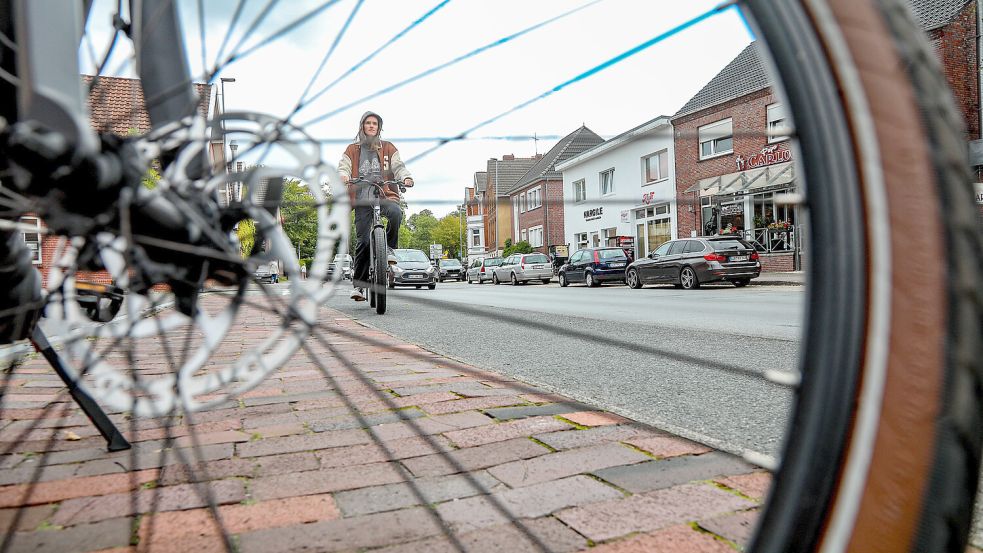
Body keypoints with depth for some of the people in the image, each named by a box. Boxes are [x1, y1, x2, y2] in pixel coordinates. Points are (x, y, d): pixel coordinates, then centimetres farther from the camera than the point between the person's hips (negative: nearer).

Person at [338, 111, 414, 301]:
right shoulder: (352, 149, 20)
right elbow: (343, 167, 8)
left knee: (395, 213, -36)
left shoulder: (388, 148, 19)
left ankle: (389, 247, -12)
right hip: (362, 198, 0)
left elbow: (398, 166, 6)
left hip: (385, 194, 0)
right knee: (362, 240, -7)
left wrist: (406, 177, -17)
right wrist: (343, 176, -18)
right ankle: (359, 284, -1)